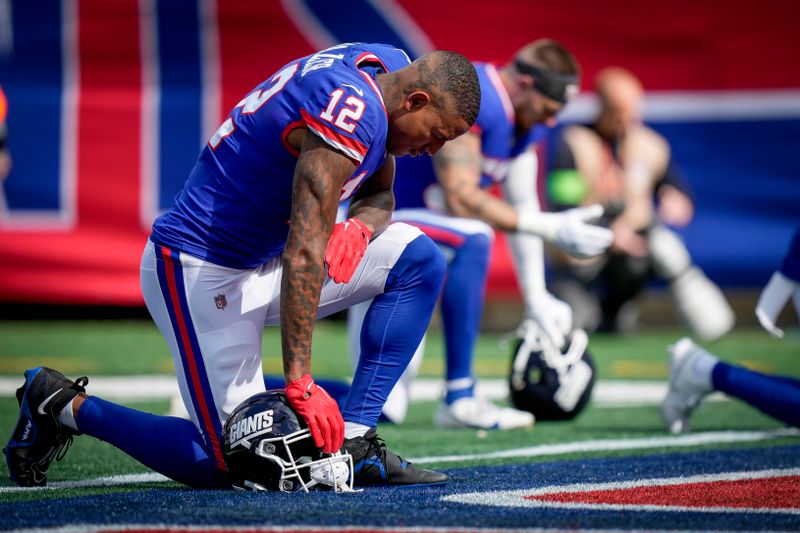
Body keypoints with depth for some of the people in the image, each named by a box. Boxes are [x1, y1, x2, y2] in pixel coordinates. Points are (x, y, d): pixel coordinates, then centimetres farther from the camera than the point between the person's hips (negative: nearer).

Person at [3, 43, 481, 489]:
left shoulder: (389, 67, 2)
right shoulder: (349, 115, -27)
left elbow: (380, 194, 16)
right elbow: (303, 256, -31)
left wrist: (358, 227, -9)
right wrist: (300, 383, -32)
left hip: (261, 263, 10)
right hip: (203, 272, -10)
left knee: (419, 260, -1)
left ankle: (355, 439, -2)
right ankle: (65, 404, 5)